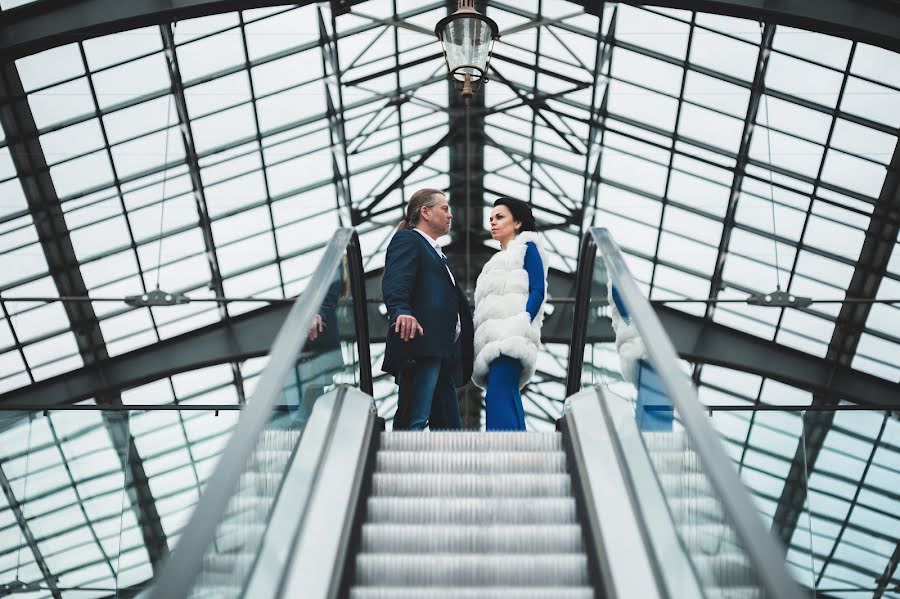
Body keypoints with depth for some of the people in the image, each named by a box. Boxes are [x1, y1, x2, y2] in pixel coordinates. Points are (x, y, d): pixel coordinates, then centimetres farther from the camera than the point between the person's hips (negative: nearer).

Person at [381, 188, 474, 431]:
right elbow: (394, 284, -17)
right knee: (412, 422, -13)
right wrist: (401, 311, -36)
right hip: (421, 348, -10)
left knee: (448, 424, 10)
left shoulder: (435, 252, 30)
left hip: (443, 351, 10)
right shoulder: (407, 239, 1)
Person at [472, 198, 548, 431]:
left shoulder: (527, 247, 7)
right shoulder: (498, 260, 29)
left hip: (511, 334, -8)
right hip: (494, 336, 8)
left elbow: (537, 291, -7)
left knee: (499, 396, -20)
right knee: (506, 398, 1)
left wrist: (521, 326, -20)